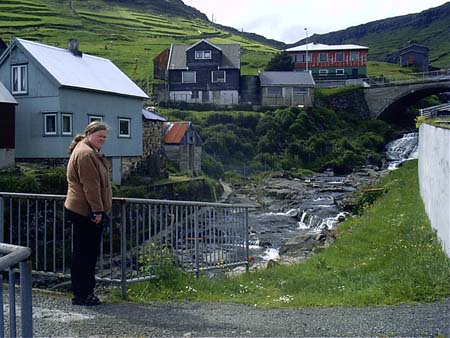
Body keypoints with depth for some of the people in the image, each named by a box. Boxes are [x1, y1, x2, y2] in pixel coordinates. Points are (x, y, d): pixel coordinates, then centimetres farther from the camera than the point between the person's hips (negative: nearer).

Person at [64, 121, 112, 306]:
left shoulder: (91, 152, 20)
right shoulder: (85, 154, -15)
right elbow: (90, 185, -21)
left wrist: (99, 210, 23)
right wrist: (97, 210, -20)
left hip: (85, 212, 11)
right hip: (86, 212, -11)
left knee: (89, 253, 15)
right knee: (84, 254, -3)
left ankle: (85, 292, 24)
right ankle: (81, 295, 6)